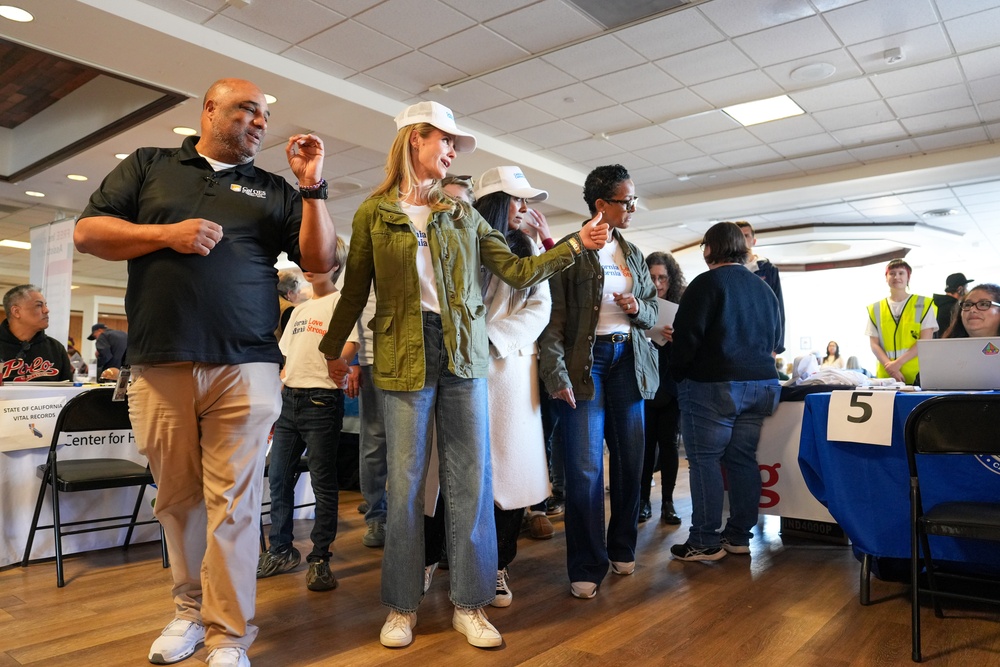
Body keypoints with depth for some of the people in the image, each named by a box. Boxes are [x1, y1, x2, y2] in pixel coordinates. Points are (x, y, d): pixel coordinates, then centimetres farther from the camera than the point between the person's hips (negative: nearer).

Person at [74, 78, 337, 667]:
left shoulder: (274, 190, 15)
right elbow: (88, 232, 8)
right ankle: (192, 608, 29)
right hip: (160, 368, 1)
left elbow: (320, 260, 6)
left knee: (234, 502, -1)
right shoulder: (148, 166, 15)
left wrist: (313, 185, -3)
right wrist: (166, 234, -7)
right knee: (178, 498, 11)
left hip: (245, 369, -1)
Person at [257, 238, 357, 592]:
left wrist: (337, 372, -31)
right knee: (278, 478, 10)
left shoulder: (342, 302, -1)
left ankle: (320, 559, 8)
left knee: (323, 483, -1)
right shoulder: (299, 310, 21)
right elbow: (287, 360, 21)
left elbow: (350, 347, -13)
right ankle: (281, 551, 24)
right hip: (288, 400, 8)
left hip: (321, 400, -7)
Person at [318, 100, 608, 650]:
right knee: (405, 481, 2)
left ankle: (469, 605, 15)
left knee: (471, 480, 2)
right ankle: (401, 606, 18)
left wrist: (575, 245, 2)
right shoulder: (374, 213, 6)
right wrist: (332, 349, 10)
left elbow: (516, 270, 8)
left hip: (463, 355, 3)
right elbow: (355, 290, 9)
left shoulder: (463, 214, 13)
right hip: (403, 356, -2)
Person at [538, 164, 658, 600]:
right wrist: (556, 374, -19)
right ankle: (587, 566, 10)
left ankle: (622, 548, 30)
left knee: (630, 460, 10)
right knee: (585, 466, -4)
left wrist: (638, 308, -3)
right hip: (585, 361, -6)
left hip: (628, 360, 6)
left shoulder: (632, 254, 15)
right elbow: (554, 317, -10)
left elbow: (653, 311, 21)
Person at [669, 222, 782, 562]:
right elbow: (776, 339, 22)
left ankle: (705, 541, 2)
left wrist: (678, 373, 0)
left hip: (713, 385, -7)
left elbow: (686, 335, -13)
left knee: (704, 460, -2)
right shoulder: (763, 288, 15)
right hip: (761, 384, 7)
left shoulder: (707, 283, -8)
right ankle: (739, 536, 18)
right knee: (742, 459, 12)